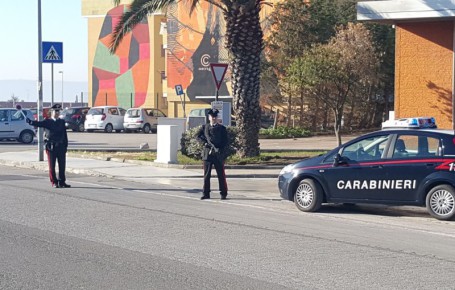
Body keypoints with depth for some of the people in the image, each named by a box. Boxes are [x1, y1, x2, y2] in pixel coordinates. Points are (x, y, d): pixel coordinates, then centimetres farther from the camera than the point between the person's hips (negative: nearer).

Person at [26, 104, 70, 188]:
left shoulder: (62, 122, 12)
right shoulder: (47, 122, 3)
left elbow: (65, 134, 12)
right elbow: (39, 123, -15)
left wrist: (65, 146, 7)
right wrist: (30, 122, -35)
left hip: (61, 146, 3)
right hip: (51, 146, -3)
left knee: (62, 165, 3)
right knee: (52, 166, 0)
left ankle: (62, 182, 12)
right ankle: (54, 183, 7)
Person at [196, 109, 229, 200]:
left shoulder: (222, 128, 6)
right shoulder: (205, 127, 11)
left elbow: (225, 141, 3)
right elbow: (198, 136, 8)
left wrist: (221, 150, -11)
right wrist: (205, 142, -7)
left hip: (218, 154, -1)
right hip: (207, 153, 1)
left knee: (221, 174, 0)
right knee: (206, 174, 2)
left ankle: (223, 193, 7)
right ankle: (206, 194, 7)